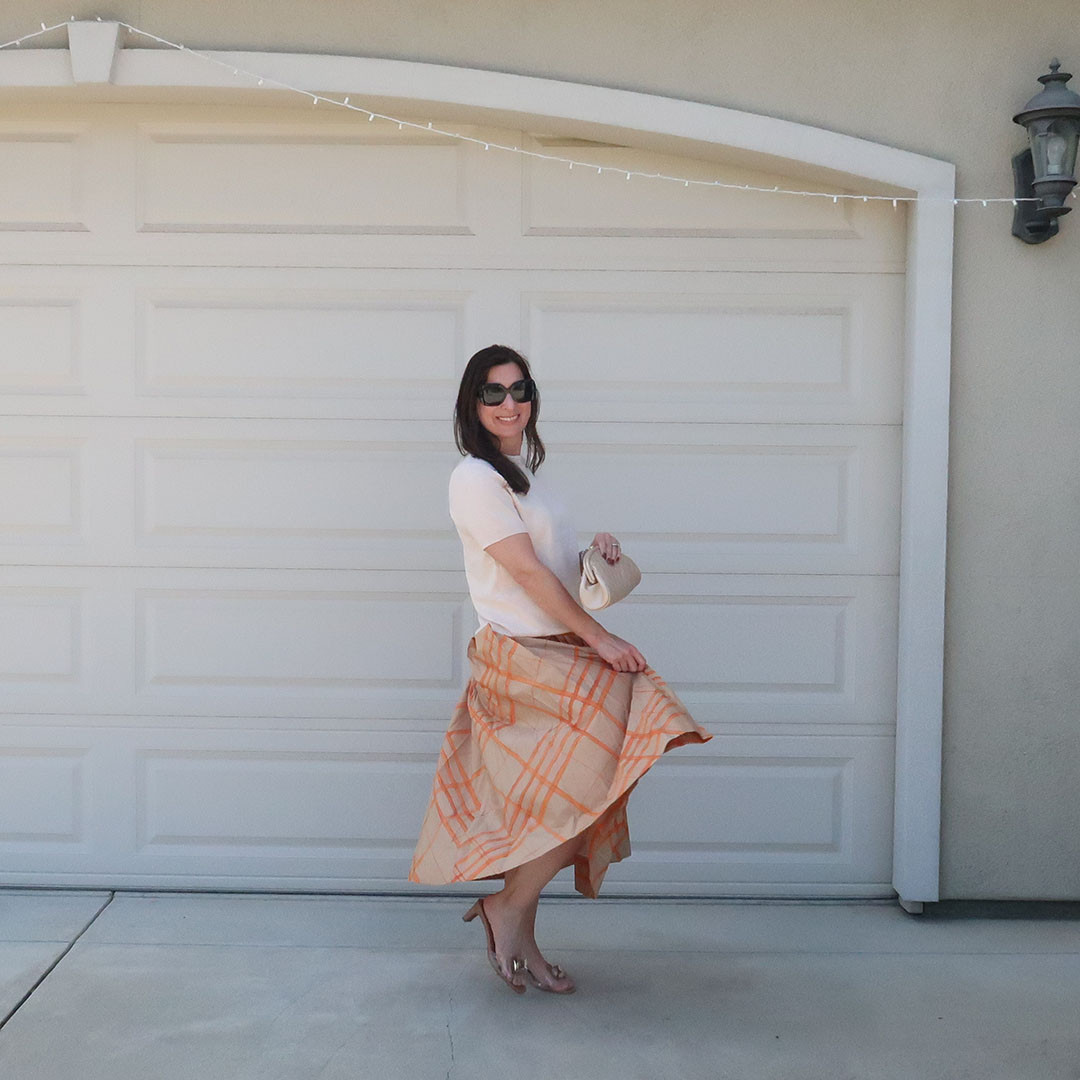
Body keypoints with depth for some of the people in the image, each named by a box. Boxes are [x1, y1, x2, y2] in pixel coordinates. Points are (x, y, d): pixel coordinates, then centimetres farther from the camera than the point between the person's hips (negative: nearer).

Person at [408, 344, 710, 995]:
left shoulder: (524, 473, 17)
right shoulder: (476, 478, -12)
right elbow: (526, 573, -16)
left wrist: (597, 551, 2)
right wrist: (600, 638, -15)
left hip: (556, 657, 9)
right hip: (523, 657, -9)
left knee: (543, 807, 10)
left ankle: (520, 943, 20)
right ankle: (508, 908, 4)